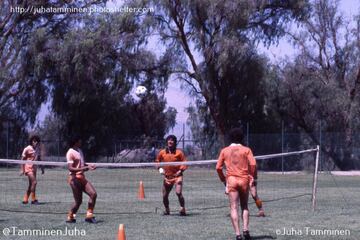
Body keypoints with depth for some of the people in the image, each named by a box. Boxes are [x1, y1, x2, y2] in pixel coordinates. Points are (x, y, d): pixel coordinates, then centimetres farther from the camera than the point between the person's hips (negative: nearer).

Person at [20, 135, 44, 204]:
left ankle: (25, 200, 19)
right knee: (34, 182, -16)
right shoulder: (27, 149, -10)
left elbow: (39, 159, 18)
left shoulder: (37, 149, 9)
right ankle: (33, 199, -10)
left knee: (31, 184, 11)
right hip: (29, 168, -8)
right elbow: (22, 159, -7)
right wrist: (22, 169, -12)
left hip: (34, 168, 8)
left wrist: (42, 168, 13)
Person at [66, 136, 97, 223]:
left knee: (93, 194, -5)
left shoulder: (79, 151, 16)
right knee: (78, 201, -5)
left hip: (82, 177, 8)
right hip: (75, 178, -8)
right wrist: (83, 168, -29)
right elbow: (70, 168, -21)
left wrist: (89, 166, 6)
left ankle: (89, 215, 1)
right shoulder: (70, 153, -12)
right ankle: (70, 217, 14)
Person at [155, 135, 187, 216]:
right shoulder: (162, 153, 6)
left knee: (178, 192, -21)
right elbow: (157, 161, 19)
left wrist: (180, 170, -13)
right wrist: (160, 168, 2)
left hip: (177, 176, -4)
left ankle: (183, 209, -8)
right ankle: (167, 209, 29)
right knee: (164, 195, 7)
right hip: (167, 177, 4)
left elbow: (184, 163, 0)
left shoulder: (179, 153, -2)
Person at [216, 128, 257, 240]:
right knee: (244, 206, 15)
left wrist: (223, 179, 16)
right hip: (244, 180, 0)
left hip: (231, 180, 0)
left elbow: (218, 167, 5)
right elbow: (253, 164, -8)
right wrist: (252, 177, 3)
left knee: (234, 208, -1)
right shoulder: (246, 150, 3)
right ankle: (245, 230, 1)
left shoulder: (224, 150, 7)